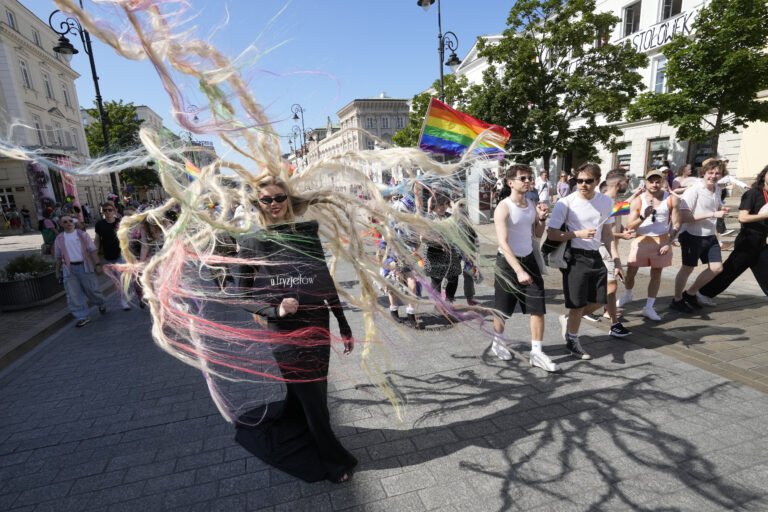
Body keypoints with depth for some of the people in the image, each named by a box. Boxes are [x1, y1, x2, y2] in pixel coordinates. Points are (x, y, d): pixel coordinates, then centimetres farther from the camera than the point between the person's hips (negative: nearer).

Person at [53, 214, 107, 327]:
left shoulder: (83, 235, 2)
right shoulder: (59, 239, 9)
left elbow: (93, 250, -1)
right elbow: (58, 257, 17)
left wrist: (97, 264, -8)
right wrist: (58, 271, 17)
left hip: (84, 266, -2)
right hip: (69, 269, 2)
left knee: (91, 289, 1)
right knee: (73, 294, 0)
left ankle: (102, 304, 30)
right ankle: (82, 317, 8)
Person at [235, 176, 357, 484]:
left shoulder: (307, 232, 2)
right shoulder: (252, 243, -6)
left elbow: (325, 280, 6)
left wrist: (343, 324, 7)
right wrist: (275, 310, -20)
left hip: (318, 327, 4)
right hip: (286, 334, -4)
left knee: (302, 397, 18)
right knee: (313, 403, 7)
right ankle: (335, 462, 32)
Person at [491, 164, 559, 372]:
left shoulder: (532, 205, 6)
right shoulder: (504, 208, -15)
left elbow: (538, 234, 16)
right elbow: (503, 242, -22)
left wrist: (542, 218, -4)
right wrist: (518, 270, -29)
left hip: (528, 259, 6)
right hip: (507, 261, -5)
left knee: (538, 308, 1)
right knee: (503, 309, 9)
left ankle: (536, 353, 11)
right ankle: (498, 341, 34)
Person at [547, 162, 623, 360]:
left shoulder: (606, 201, 2)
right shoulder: (565, 203, -14)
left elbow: (607, 233, 11)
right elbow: (551, 234, -11)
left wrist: (617, 260, 8)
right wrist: (578, 234, -21)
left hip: (595, 256, 6)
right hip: (575, 257, -6)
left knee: (599, 301, 11)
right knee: (578, 305, 2)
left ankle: (567, 319, 36)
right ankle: (572, 341, 24)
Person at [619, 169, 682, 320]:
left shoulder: (672, 199, -3)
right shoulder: (637, 201, -4)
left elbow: (676, 224, 0)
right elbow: (629, 226, -9)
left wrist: (669, 243, -9)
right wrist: (643, 217, -26)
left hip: (662, 241, 1)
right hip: (641, 241, 0)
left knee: (656, 273, 5)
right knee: (630, 272, 2)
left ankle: (649, 307, 12)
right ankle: (627, 295, 31)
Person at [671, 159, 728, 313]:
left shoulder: (717, 190, 9)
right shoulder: (693, 191, -16)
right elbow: (684, 217, -23)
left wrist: (721, 210, 4)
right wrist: (712, 214, -24)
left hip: (710, 236, 8)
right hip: (692, 235, -8)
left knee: (717, 267, 7)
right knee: (687, 268, 2)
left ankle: (690, 293, 24)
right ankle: (677, 301, 18)